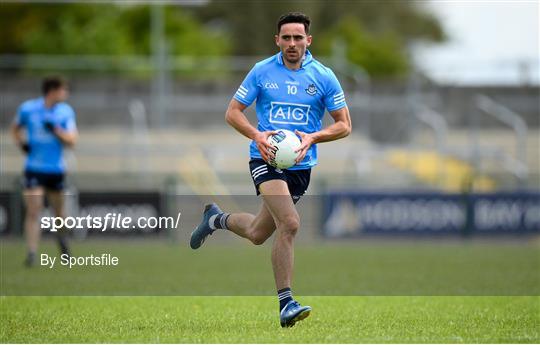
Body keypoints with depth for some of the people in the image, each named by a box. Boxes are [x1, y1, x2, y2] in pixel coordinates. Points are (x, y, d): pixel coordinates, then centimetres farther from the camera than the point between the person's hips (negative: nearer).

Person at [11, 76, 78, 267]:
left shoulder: (66, 112, -2)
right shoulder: (27, 108, -3)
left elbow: (71, 140, -7)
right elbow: (15, 128, 15)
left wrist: (55, 129, -23)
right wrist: (21, 143, -3)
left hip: (56, 170, 2)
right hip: (34, 169, -2)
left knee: (58, 211, 14)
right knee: (33, 211, -11)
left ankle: (62, 238, 43)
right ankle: (31, 253, -10)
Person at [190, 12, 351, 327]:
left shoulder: (324, 76, 1)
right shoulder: (262, 71, -1)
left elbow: (344, 125, 4)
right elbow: (233, 112, 4)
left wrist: (311, 138, -13)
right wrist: (257, 135, -14)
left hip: (301, 164, 3)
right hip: (266, 158, -3)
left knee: (258, 234, 12)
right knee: (290, 224, -25)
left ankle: (216, 219, 45)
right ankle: (286, 303, -22)